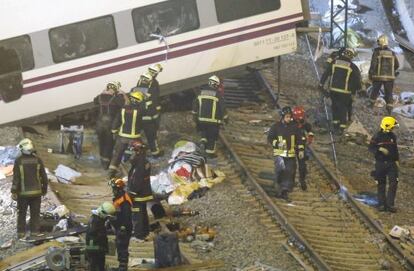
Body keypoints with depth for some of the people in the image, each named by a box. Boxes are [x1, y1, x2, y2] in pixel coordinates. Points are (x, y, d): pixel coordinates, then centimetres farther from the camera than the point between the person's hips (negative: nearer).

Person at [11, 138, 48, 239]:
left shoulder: (18, 161, -10)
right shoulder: (37, 160, -3)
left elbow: (16, 178, -12)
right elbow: (44, 176, 1)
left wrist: (14, 192, -8)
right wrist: (44, 189, 13)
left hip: (23, 192, -1)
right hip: (36, 192, 1)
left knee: (21, 213, 10)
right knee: (35, 213, 8)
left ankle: (21, 232, 8)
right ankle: (34, 231, 5)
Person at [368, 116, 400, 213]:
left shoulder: (392, 136, 7)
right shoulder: (377, 136, -5)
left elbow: (395, 149, 15)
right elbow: (371, 148, -6)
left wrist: (397, 160, 7)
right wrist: (380, 149, -22)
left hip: (391, 163, 3)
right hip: (380, 163, -3)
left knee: (393, 183, -8)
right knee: (381, 185, 4)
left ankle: (390, 204, -6)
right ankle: (382, 204, 12)